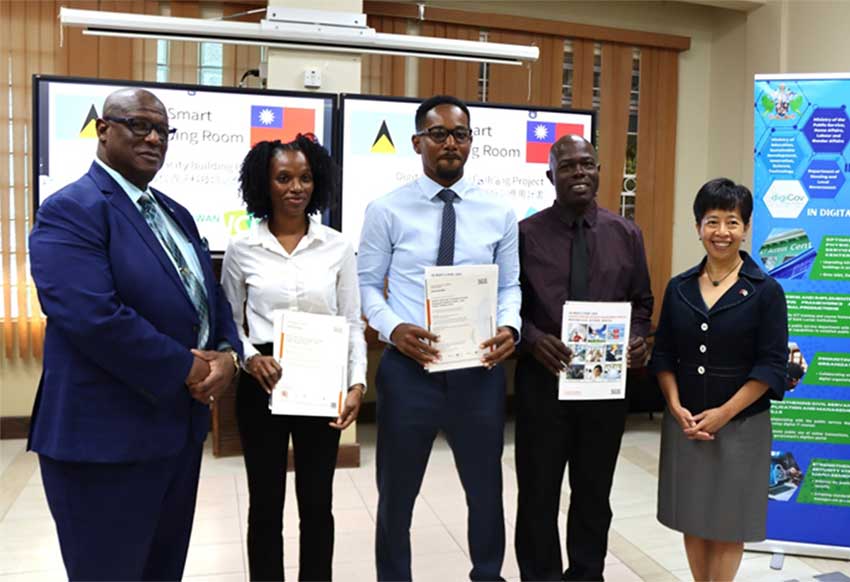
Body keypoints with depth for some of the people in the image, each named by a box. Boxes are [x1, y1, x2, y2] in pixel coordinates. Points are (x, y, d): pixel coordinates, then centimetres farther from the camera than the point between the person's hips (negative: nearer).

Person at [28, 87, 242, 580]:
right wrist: (190, 368, -18)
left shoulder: (176, 214, 14)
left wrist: (228, 354, -7)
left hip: (180, 426, 8)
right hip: (107, 438, -8)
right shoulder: (70, 211, -13)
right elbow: (95, 319, -26)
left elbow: (211, 297, 14)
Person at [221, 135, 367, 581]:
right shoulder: (241, 250, 0)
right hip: (262, 385, 0)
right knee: (265, 502, 11)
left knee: (317, 502, 11)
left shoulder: (337, 247, 1)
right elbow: (229, 323, 6)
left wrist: (357, 383, -9)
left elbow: (352, 323, 2)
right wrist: (249, 356, -14)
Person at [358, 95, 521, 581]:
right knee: (397, 490, 15)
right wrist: (393, 328, -19)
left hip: (479, 370, 2)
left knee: (486, 488, 20)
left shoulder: (499, 214, 3)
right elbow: (366, 284, -1)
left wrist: (510, 327, -14)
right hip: (408, 368, -2)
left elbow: (510, 285, 5)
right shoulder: (387, 211, -3)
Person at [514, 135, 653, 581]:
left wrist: (637, 338, -8)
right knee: (538, 494, 9)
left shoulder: (627, 234, 6)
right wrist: (533, 339, -19)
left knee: (594, 493, 17)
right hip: (543, 379, -2)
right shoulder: (526, 233, -2)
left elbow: (641, 303, 12)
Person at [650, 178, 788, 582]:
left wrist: (723, 414, -14)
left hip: (741, 425, -3)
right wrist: (676, 407, -7)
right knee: (692, 519, 12)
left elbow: (771, 365, -9)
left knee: (728, 522, 7)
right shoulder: (679, 287, 4)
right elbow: (664, 354, 5)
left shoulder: (766, 291, -6)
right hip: (684, 423, 3)